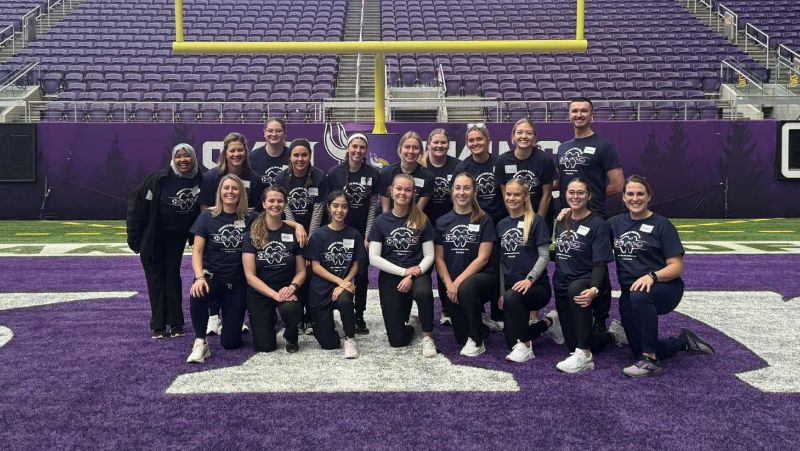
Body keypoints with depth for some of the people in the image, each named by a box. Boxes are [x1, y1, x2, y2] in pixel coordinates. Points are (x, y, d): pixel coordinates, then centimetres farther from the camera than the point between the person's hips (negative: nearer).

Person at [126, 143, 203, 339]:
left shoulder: (200, 181, -7)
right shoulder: (160, 178, -17)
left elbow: (202, 210, 7)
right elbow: (137, 201, -14)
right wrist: (134, 236, -14)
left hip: (177, 239, 2)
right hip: (152, 239, -2)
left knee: (173, 276, 9)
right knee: (155, 278, 4)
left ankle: (176, 324, 15)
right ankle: (158, 325, 12)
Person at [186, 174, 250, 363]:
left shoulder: (248, 219, 2)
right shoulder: (207, 217, -1)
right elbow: (197, 251, -6)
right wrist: (199, 277, -23)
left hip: (237, 282, 1)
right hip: (212, 276, -1)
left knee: (230, 342, -5)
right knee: (197, 294, -40)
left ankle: (224, 316, 31)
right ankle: (200, 342, -17)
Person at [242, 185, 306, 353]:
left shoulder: (294, 233, 0)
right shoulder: (252, 235, -4)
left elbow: (301, 270, 2)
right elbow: (250, 275, -9)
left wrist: (292, 287, -20)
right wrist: (275, 294, -21)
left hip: (287, 290, 0)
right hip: (259, 293, 0)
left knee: (291, 309, -35)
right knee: (265, 346, -7)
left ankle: (291, 338, 1)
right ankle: (270, 319, 28)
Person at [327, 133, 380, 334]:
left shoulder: (373, 174, -2)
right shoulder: (335, 172, -4)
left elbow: (373, 206, 0)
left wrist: (368, 236, -5)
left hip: (362, 233, 1)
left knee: (361, 275, 3)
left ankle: (359, 317, 14)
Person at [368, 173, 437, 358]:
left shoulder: (421, 220, 0)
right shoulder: (381, 221, -1)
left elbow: (429, 256, -2)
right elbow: (374, 258, -7)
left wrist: (412, 275, -18)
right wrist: (404, 271, -15)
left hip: (417, 274, 0)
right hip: (390, 277, 0)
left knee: (423, 292, -39)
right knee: (397, 340, -4)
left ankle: (427, 336, -13)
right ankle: (411, 324, 34)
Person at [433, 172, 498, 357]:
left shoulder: (484, 220, -2)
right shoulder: (442, 222, 7)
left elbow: (483, 258, -9)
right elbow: (439, 258, 4)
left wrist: (459, 282, -18)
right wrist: (449, 285, -12)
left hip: (482, 277, -3)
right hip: (453, 286, 3)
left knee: (466, 288, -38)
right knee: (461, 338, -6)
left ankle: (477, 341, -18)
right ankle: (479, 316, 29)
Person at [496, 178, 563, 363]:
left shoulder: (536, 222, -4)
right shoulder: (502, 225, 12)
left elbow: (544, 256, -9)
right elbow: (501, 261, 12)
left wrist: (529, 279, -23)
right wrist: (501, 292, 6)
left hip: (537, 286, -6)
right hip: (511, 289, 6)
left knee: (512, 298, -38)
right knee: (511, 339, -4)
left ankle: (524, 346, -20)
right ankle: (547, 322, 22)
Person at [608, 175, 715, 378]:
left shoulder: (661, 225, -5)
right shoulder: (616, 223, 9)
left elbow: (677, 267, -10)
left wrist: (652, 276, -29)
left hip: (664, 288, -5)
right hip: (629, 294, 5)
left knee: (640, 296, -40)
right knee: (639, 351, 3)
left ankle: (651, 361, -29)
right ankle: (683, 342, 31)